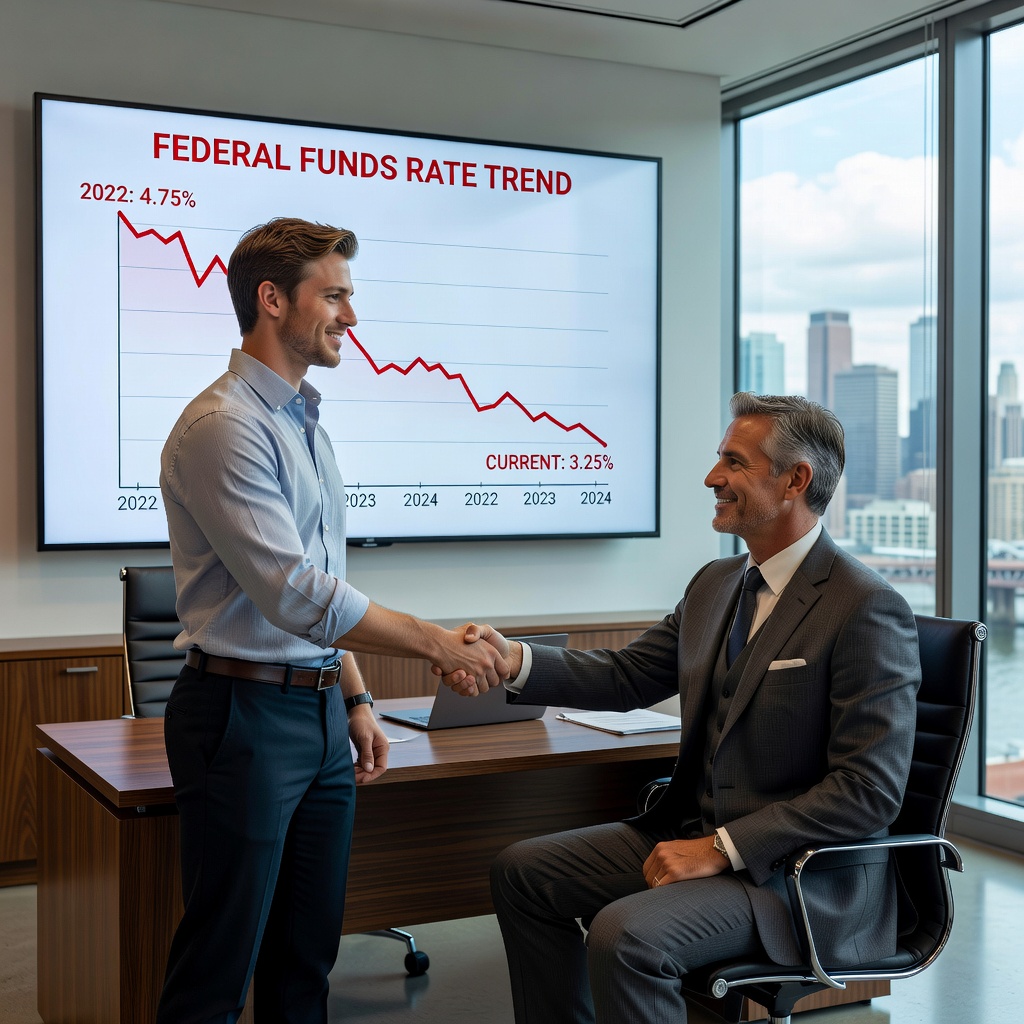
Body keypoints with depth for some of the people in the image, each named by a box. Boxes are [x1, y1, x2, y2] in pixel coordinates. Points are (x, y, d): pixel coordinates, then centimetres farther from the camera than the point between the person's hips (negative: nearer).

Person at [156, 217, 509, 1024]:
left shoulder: (306, 423, 14)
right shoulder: (224, 427, -15)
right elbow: (295, 594, -23)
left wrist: (356, 698, 16)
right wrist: (439, 644, -19)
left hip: (322, 714, 9)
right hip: (245, 714, -9)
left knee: (307, 954, 16)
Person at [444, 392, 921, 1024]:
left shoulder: (870, 610, -18)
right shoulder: (715, 583, 9)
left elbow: (870, 792, -20)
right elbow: (628, 676, 11)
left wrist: (721, 850, -22)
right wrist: (513, 660, -6)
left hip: (802, 875, -8)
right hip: (697, 833, 9)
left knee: (624, 935, -29)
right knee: (523, 872, 5)